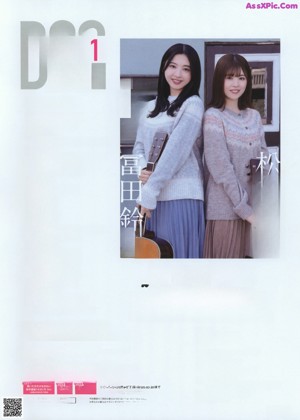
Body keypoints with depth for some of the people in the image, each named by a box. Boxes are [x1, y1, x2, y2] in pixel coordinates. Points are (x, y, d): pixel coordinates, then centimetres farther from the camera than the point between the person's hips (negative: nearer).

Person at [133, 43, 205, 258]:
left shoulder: (193, 104, -4)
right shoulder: (151, 107, 16)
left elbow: (176, 150, -12)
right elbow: (139, 146, 14)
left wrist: (149, 191, -15)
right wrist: (142, 169, -10)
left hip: (181, 195, -5)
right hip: (152, 195, 6)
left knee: (177, 253, -2)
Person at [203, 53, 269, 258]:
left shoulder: (254, 116, 11)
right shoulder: (213, 116, -8)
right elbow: (222, 171, -13)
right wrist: (244, 209, -15)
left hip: (254, 208, 6)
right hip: (226, 209, -5)